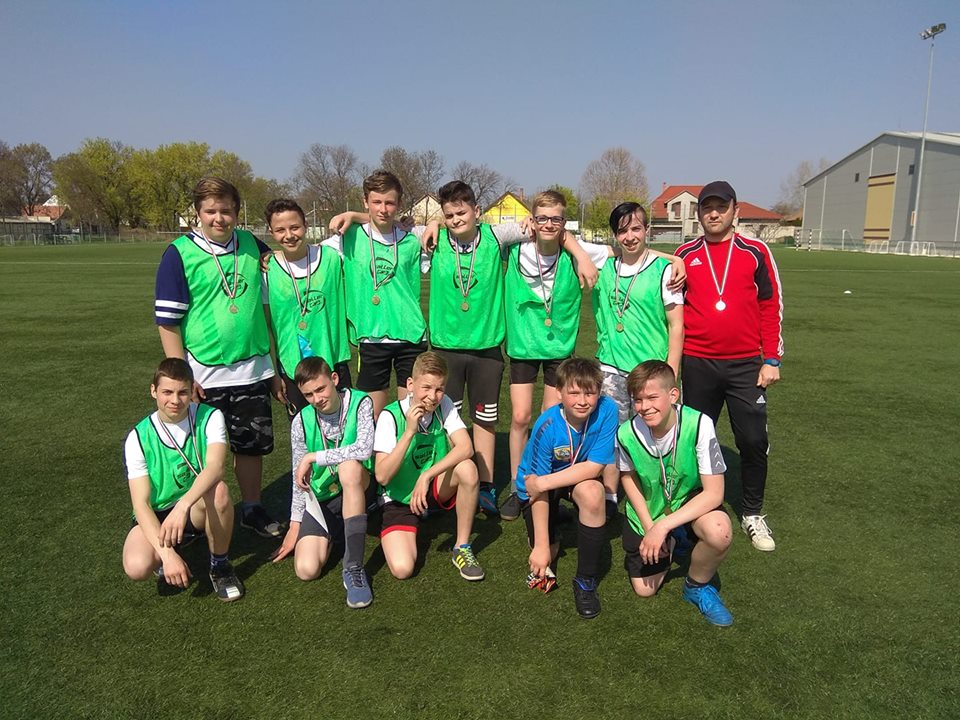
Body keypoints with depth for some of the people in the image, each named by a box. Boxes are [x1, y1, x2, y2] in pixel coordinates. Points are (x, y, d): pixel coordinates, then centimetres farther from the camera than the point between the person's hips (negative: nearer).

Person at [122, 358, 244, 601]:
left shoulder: (210, 418, -13)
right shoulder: (138, 438, -13)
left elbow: (215, 467, -31)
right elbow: (141, 503, -18)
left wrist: (183, 506, -48)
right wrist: (167, 554, -30)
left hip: (200, 510, 0)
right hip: (157, 516, 0)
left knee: (218, 490, -35)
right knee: (137, 567, -31)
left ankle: (220, 565, -10)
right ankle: (165, 562, 8)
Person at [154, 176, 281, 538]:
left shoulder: (253, 246, 5)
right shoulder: (179, 254, -7)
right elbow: (168, 322, -7)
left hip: (253, 371, 4)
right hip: (203, 377, -3)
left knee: (252, 444, 13)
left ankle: (253, 509, 30)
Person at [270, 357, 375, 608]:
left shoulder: (360, 403, -13)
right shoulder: (302, 421, -5)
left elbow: (364, 449, -31)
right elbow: (299, 480, 4)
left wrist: (312, 457, -22)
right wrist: (295, 525, 4)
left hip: (358, 491, -2)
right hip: (321, 498, 3)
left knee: (349, 465, -38)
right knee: (306, 570, -17)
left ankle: (354, 568, -31)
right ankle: (332, 534, 21)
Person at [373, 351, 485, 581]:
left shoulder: (443, 405, -9)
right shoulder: (390, 416, -19)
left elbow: (466, 448, -22)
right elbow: (382, 476, -24)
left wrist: (426, 476, -32)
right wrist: (409, 432, -32)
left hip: (437, 490, 3)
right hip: (400, 499, -3)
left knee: (467, 468, -28)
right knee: (402, 568, -23)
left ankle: (462, 548, -10)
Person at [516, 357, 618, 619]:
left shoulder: (606, 410, -27)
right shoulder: (546, 427, -30)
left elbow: (594, 467, -26)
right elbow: (539, 487, -26)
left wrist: (544, 483, -32)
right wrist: (541, 546, -24)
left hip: (579, 477, 1)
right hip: (536, 484, -1)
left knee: (591, 492, -34)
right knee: (544, 557, -8)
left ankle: (586, 580, -15)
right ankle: (551, 536, 32)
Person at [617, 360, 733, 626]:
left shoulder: (699, 425, -29)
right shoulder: (626, 434, -21)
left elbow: (714, 493, -27)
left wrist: (663, 526, -31)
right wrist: (649, 527, -8)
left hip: (690, 504, -2)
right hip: (647, 512, 3)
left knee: (718, 532, -36)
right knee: (644, 589, 2)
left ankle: (697, 586, -2)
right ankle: (671, 544, 34)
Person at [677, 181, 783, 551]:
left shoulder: (756, 252, 2)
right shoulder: (684, 255, 5)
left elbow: (772, 306, 2)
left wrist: (772, 359, -3)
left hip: (746, 364, -1)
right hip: (697, 364, 1)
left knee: (753, 441, 0)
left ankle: (752, 513, 18)